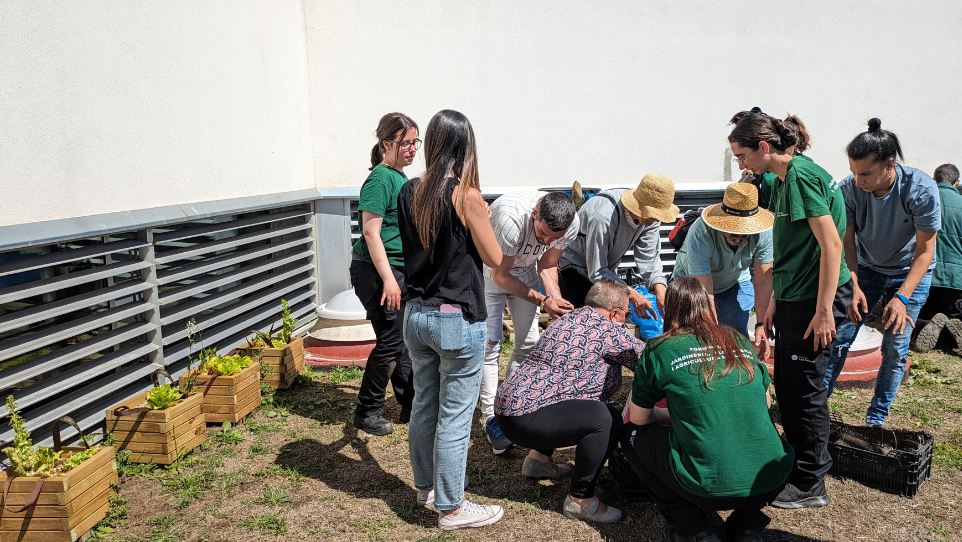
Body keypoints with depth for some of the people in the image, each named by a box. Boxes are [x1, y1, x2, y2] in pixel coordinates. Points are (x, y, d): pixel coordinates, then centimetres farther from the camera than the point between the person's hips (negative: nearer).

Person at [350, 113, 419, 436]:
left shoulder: (399, 177, 14)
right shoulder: (380, 179, -15)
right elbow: (371, 233, -20)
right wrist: (388, 279, -24)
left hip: (399, 270, 9)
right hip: (376, 271, -9)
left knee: (406, 339, 13)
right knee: (390, 342, -5)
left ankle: (410, 405, 24)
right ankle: (367, 412, 10)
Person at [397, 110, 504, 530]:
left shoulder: (408, 193, 1)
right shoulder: (466, 196, -16)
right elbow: (494, 258, -8)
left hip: (416, 315, 7)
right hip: (457, 320, -6)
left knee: (424, 407, 20)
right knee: (454, 419, 5)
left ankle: (427, 486, 38)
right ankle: (451, 508, 18)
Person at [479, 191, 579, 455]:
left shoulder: (571, 224, -24)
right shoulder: (511, 216, -41)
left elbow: (547, 266, -7)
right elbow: (500, 275, -28)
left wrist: (557, 301, -24)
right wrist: (543, 301, -33)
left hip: (525, 268, 5)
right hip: (492, 269, -5)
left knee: (529, 342, 3)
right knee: (491, 344, -10)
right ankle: (490, 418, -2)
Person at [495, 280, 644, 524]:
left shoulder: (572, 318, 17)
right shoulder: (607, 328, -11)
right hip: (524, 419, -10)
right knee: (605, 419, -22)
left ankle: (539, 458, 31)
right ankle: (580, 499, -8)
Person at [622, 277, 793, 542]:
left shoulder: (659, 350, 0)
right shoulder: (741, 341, 11)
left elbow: (638, 418, 11)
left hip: (709, 488, -4)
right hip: (772, 484, 4)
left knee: (632, 434, 18)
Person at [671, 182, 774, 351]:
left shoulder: (764, 232, -28)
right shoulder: (700, 235, -38)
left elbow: (764, 280, -21)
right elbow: (705, 294, -37)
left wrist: (761, 324, -27)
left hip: (736, 282, 2)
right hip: (693, 283, -2)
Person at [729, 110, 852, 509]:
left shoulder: (802, 176, -17)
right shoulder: (782, 180, 12)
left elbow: (831, 244, -21)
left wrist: (824, 311, -22)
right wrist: (774, 302, 20)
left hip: (814, 300, -9)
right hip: (792, 298, 9)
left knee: (804, 390, 0)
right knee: (785, 386, 16)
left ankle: (810, 485, 14)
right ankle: (797, 463, 31)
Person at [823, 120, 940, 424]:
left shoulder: (921, 189, -28)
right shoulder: (848, 189, -23)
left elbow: (925, 250, -22)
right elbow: (846, 242, -13)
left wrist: (902, 297, -31)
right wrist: (854, 287, -26)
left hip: (910, 273, -1)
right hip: (866, 269, 2)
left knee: (895, 350, -3)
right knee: (839, 336, -4)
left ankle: (876, 420, 13)